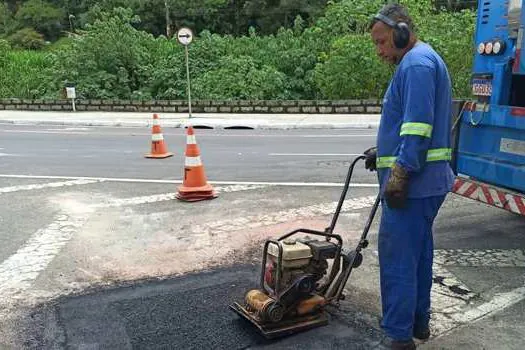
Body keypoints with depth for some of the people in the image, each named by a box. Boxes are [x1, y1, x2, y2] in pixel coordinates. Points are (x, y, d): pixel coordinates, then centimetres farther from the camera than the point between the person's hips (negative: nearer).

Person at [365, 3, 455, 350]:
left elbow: (418, 125, -23)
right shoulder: (424, 60, 21)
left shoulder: (416, 63, -13)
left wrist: (400, 174, -24)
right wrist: (385, 153, 23)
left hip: (411, 182, -11)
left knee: (397, 259, -5)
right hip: (427, 180, 11)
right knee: (419, 253, 18)